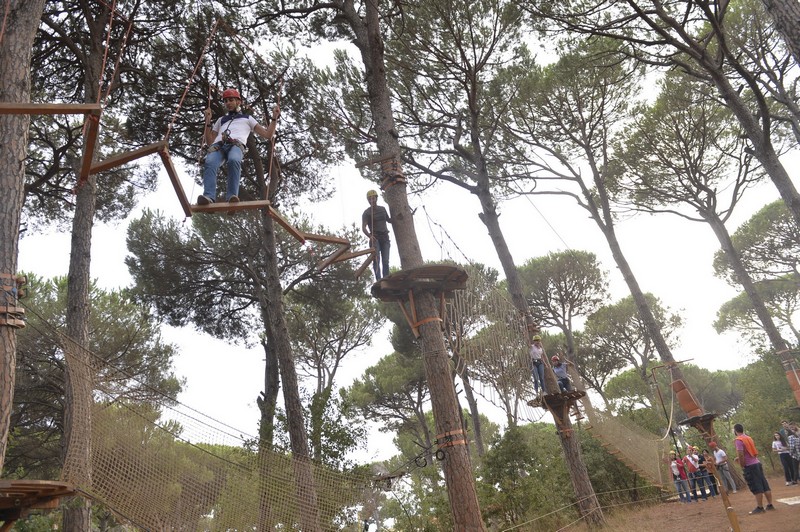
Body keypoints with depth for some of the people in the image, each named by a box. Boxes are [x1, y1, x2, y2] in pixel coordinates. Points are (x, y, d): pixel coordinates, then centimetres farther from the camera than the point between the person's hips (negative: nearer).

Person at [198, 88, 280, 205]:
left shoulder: (247, 118, 34)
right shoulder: (221, 120, 41)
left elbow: (268, 134, 25)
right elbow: (209, 141, 33)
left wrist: (274, 117, 16)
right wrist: (208, 121, 26)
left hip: (237, 144, -2)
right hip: (218, 145, 2)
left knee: (233, 160, -41)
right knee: (210, 163, -35)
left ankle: (232, 196, -45)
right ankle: (208, 196, -49)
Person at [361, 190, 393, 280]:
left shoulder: (382, 209, 14)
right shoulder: (366, 213, -2)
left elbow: (389, 220, 31)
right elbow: (363, 227, -14)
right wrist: (369, 236, -32)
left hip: (385, 237, 4)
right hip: (375, 238, -4)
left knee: (385, 261, -5)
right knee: (376, 259, -18)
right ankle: (378, 280, -27)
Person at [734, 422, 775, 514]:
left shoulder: (738, 440, -12)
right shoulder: (748, 438, 16)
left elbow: (740, 454, -19)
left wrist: (742, 466, -8)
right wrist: (740, 459, 21)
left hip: (749, 466, -9)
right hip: (757, 463, 9)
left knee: (756, 488, -4)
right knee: (765, 485, 10)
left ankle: (760, 507, 1)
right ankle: (770, 505, 15)